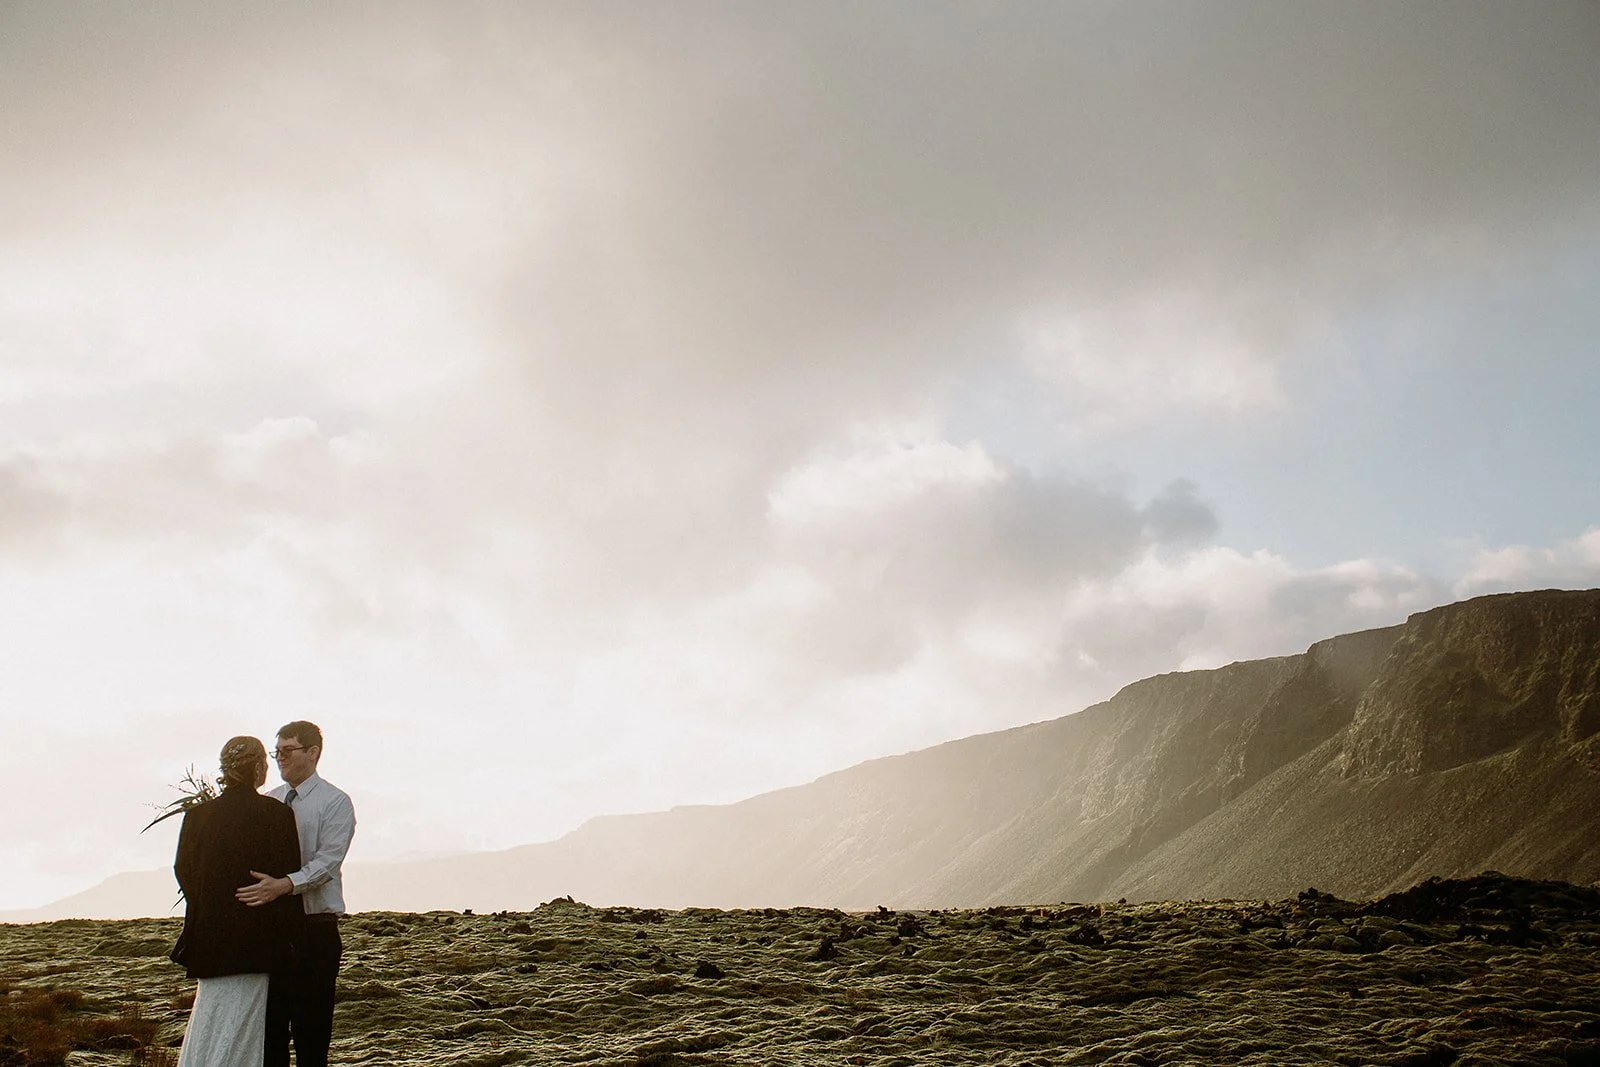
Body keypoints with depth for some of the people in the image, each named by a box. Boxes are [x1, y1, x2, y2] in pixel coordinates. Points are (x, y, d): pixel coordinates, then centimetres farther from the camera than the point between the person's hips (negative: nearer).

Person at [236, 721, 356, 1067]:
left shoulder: (335, 802, -5)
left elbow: (327, 862, -17)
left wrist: (284, 885, -32)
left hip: (315, 928, -5)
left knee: (311, 1032, -1)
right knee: (268, 1026, 9)